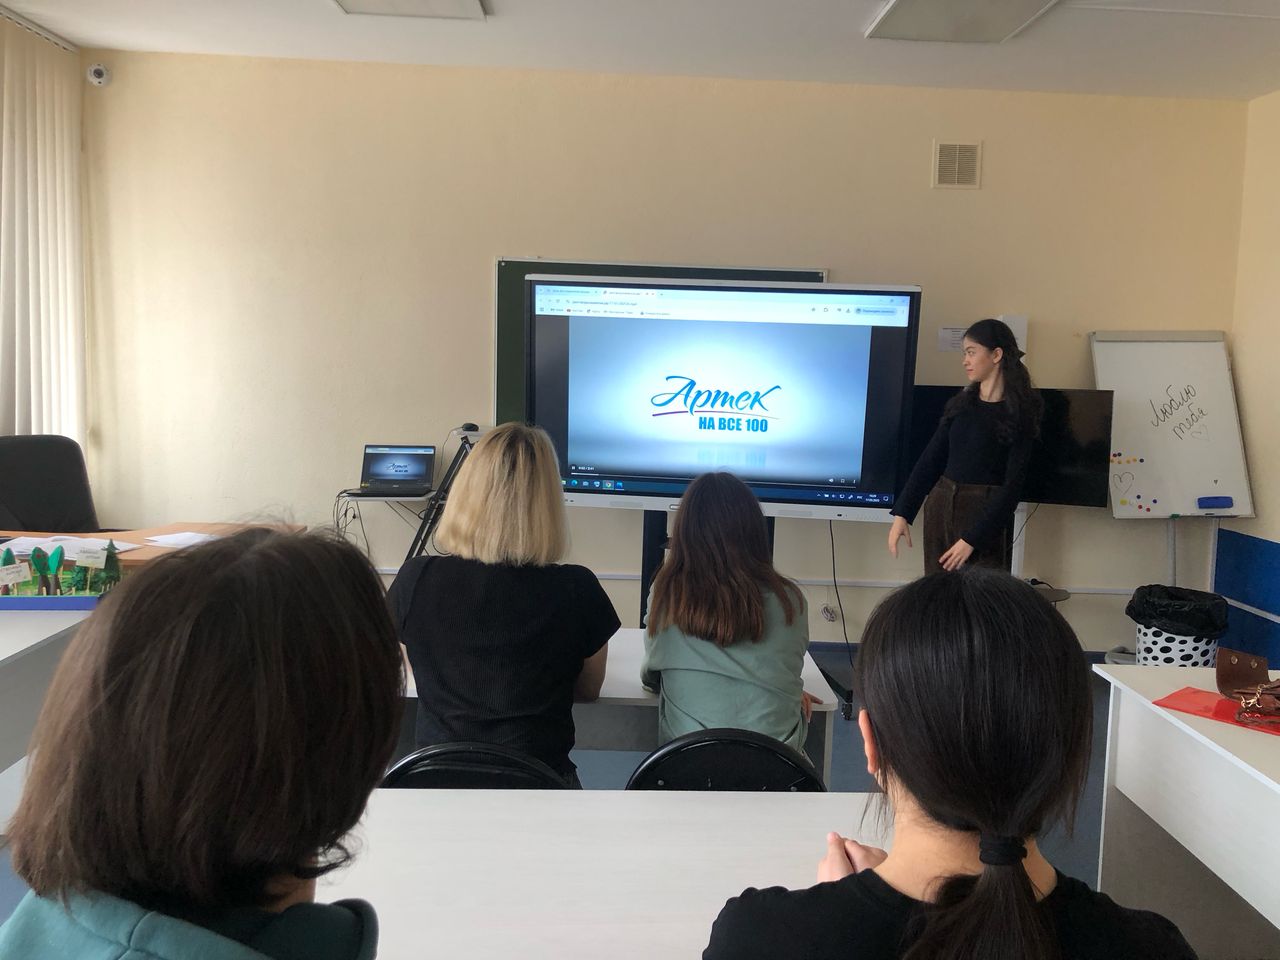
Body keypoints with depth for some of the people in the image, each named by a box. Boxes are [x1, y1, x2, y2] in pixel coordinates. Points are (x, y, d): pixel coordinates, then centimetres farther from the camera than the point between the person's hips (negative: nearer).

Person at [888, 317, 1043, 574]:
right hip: (940, 506, 5)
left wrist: (972, 539, -17)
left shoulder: (1020, 412, -7)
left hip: (987, 514, -5)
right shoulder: (960, 403, 8)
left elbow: (1013, 483, -11)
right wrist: (901, 513, -2)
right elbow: (931, 459, 7)